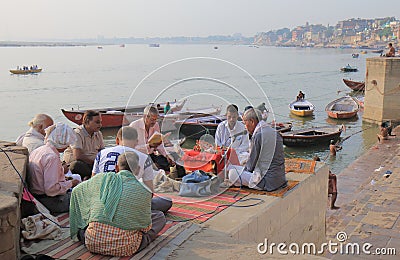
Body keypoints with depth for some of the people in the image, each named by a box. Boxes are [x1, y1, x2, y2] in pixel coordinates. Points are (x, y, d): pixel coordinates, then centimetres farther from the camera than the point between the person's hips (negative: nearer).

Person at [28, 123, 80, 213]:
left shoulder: (37, 151, 7)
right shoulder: (52, 157, -23)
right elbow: (51, 189, -28)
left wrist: (61, 170, 20)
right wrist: (70, 183, -14)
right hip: (51, 202, -10)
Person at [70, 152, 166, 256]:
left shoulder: (101, 179, 0)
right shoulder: (144, 192, -8)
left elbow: (76, 191, 19)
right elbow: (146, 227, 1)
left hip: (93, 244, 3)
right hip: (124, 249, -3)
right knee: (160, 217, 12)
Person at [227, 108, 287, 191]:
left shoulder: (257, 136, -16)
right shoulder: (275, 133, 8)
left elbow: (252, 164, -10)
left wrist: (245, 168, 12)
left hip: (268, 182, -9)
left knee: (232, 172, -5)